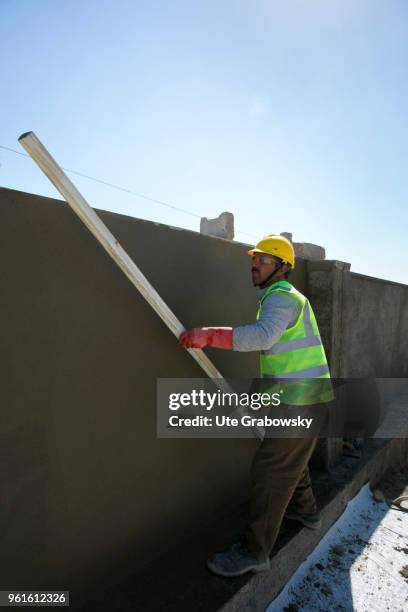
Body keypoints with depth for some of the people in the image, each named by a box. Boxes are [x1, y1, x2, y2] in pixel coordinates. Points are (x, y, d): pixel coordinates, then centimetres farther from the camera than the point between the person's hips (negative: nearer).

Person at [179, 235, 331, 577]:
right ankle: (305, 510, 49)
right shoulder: (281, 298, 16)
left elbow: (263, 335, -37)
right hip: (301, 396, 10)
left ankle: (254, 552, 9)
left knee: (270, 470, -4)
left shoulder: (281, 296, -17)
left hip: (299, 401, -10)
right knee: (290, 458, 27)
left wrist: (208, 335, -42)